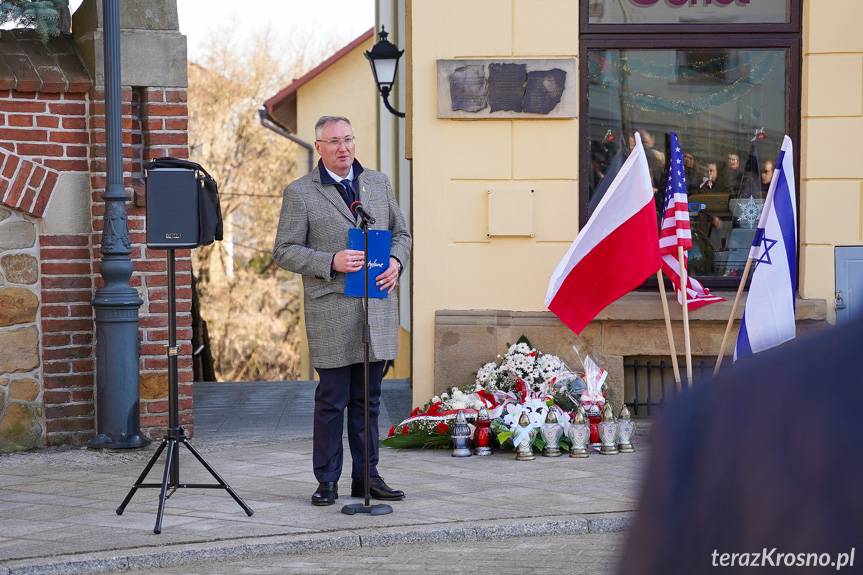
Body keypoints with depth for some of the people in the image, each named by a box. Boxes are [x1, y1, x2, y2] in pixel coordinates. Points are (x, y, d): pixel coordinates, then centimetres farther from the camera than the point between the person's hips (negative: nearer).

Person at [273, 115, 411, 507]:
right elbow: (285, 251, -3)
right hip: (331, 311, -4)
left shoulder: (378, 183, 15)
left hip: (378, 308, 4)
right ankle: (327, 481, 6)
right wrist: (331, 262, -17)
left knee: (368, 398, 9)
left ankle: (367, 476, 15)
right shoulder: (300, 193, 0)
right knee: (332, 399, -2)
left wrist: (396, 261, -2)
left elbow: (401, 232, 20)